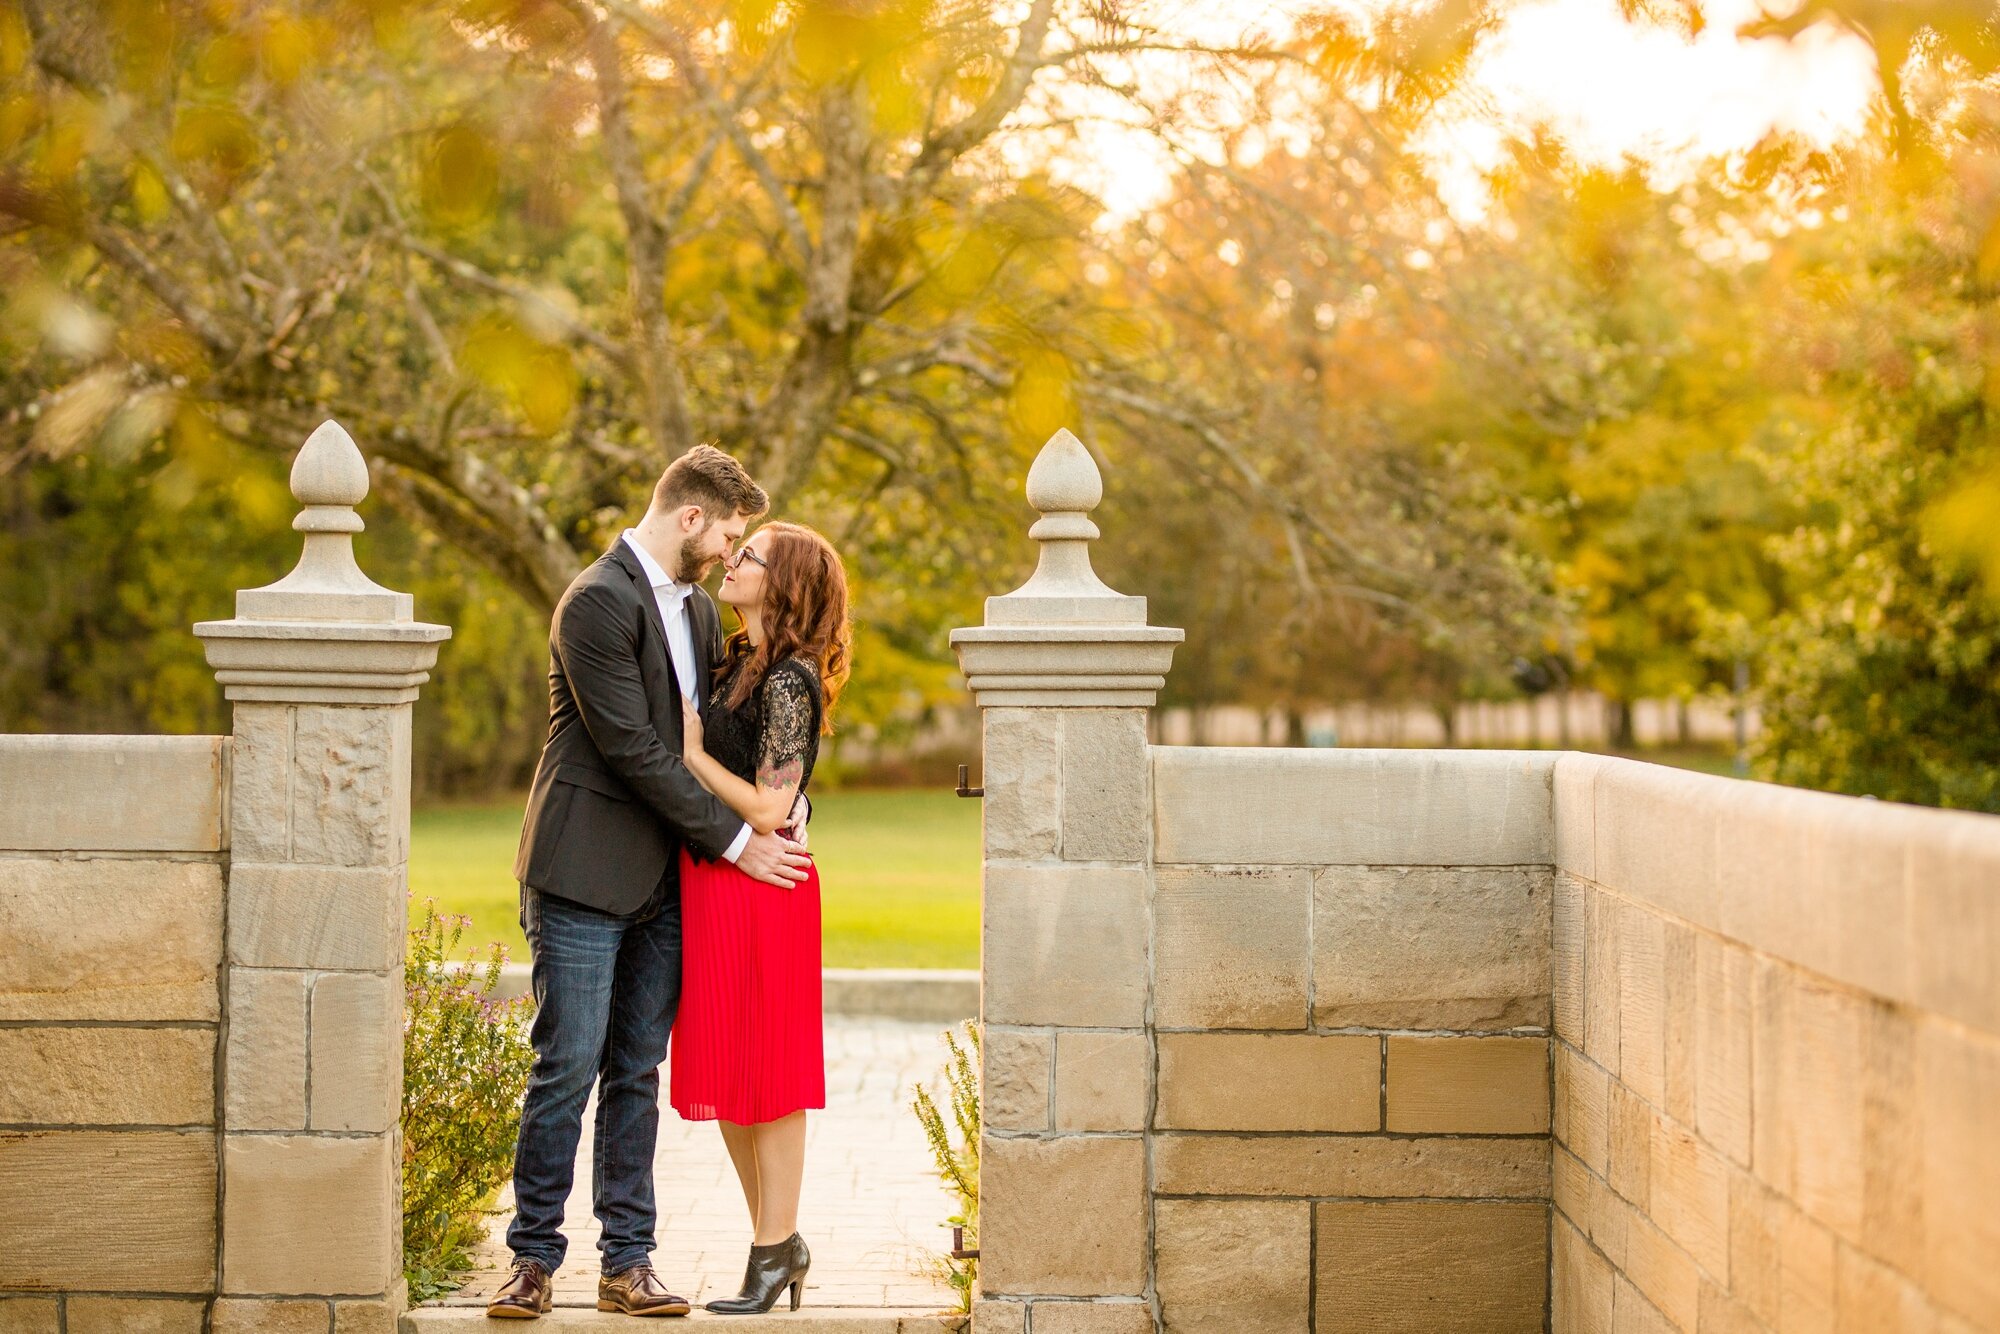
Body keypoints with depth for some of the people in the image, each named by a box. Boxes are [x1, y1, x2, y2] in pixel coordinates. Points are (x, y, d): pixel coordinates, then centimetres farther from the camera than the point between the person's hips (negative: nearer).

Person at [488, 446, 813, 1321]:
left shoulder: (695, 606, 15)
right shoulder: (599, 601, -13)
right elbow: (632, 749, -17)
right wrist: (733, 840, -13)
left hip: (663, 881, 7)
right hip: (585, 876, -7)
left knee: (637, 1075, 8)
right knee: (566, 1070, -4)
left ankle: (627, 1262, 12)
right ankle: (534, 1259, 6)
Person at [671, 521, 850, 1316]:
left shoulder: (788, 680, -15)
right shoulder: (739, 662, 12)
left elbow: (769, 809, -20)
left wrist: (693, 752, -14)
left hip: (758, 888, -9)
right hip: (712, 885, 9)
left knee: (765, 1075, 0)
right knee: (727, 1074, 14)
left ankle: (773, 1255, 9)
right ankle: (779, 1241, 24)